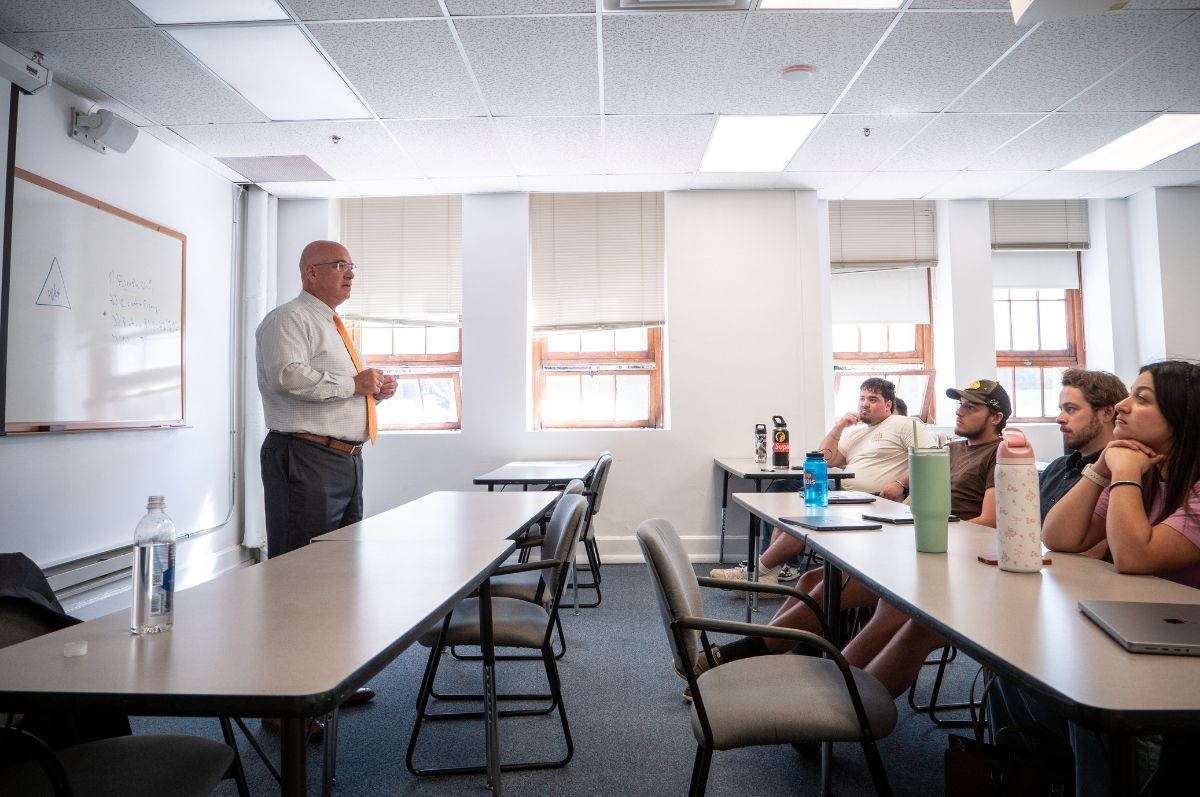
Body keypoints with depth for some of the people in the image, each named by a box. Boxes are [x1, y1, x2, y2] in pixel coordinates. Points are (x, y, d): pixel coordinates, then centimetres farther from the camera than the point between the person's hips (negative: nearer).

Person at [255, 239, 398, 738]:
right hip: (306, 460, -10)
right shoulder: (288, 320, -7)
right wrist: (353, 383, -16)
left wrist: (376, 389, 12)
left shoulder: (334, 327, 23)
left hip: (346, 461, 10)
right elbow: (288, 377, -25)